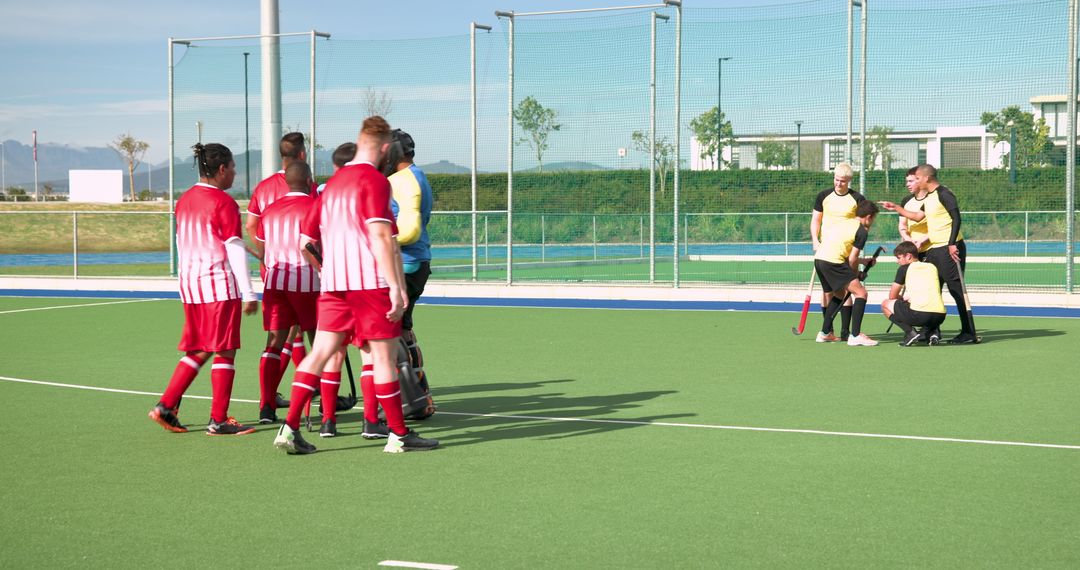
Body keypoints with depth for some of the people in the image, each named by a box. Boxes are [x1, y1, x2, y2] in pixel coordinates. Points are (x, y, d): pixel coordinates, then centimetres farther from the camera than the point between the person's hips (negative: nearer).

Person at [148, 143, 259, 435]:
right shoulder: (223, 202, -12)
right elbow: (235, 249, -13)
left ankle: (165, 406, 9)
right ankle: (219, 420, 2)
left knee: (197, 350, 15)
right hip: (220, 283, -8)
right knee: (224, 351, -1)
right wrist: (248, 293, -12)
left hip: (189, 281, 8)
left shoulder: (184, 201, 11)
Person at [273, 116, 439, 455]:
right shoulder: (374, 180, -7)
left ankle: (290, 428, -1)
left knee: (320, 352, 6)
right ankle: (399, 435, 7)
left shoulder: (333, 183, 17)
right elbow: (380, 237, -17)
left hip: (333, 284, 7)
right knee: (384, 355, 0)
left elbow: (307, 239, 20)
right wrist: (396, 287, -19)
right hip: (370, 281, -7)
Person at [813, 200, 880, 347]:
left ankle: (824, 334, 32)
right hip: (832, 262, -9)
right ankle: (855, 336, -15)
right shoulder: (862, 231, -1)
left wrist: (862, 260, 30)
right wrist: (856, 274, 14)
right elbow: (852, 259, -4)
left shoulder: (844, 223, 25)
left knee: (839, 295, 28)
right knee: (861, 293, -7)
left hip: (819, 258, 9)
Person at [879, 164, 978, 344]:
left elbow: (956, 218, -18)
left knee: (956, 289, -9)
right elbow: (918, 216, 26)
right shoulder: (929, 197, 16)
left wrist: (952, 244, -24)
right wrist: (896, 208, 24)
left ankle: (969, 334, -8)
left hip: (949, 249, -10)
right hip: (934, 250, 10)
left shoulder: (943, 194, -12)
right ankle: (932, 330, 19)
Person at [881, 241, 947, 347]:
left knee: (885, 304, 18)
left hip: (918, 314, -5)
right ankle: (931, 331, 9)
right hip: (940, 316, 5)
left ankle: (910, 332, -1)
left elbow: (892, 296, 14)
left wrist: (903, 300, 36)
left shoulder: (904, 268, 10)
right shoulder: (932, 267, 23)